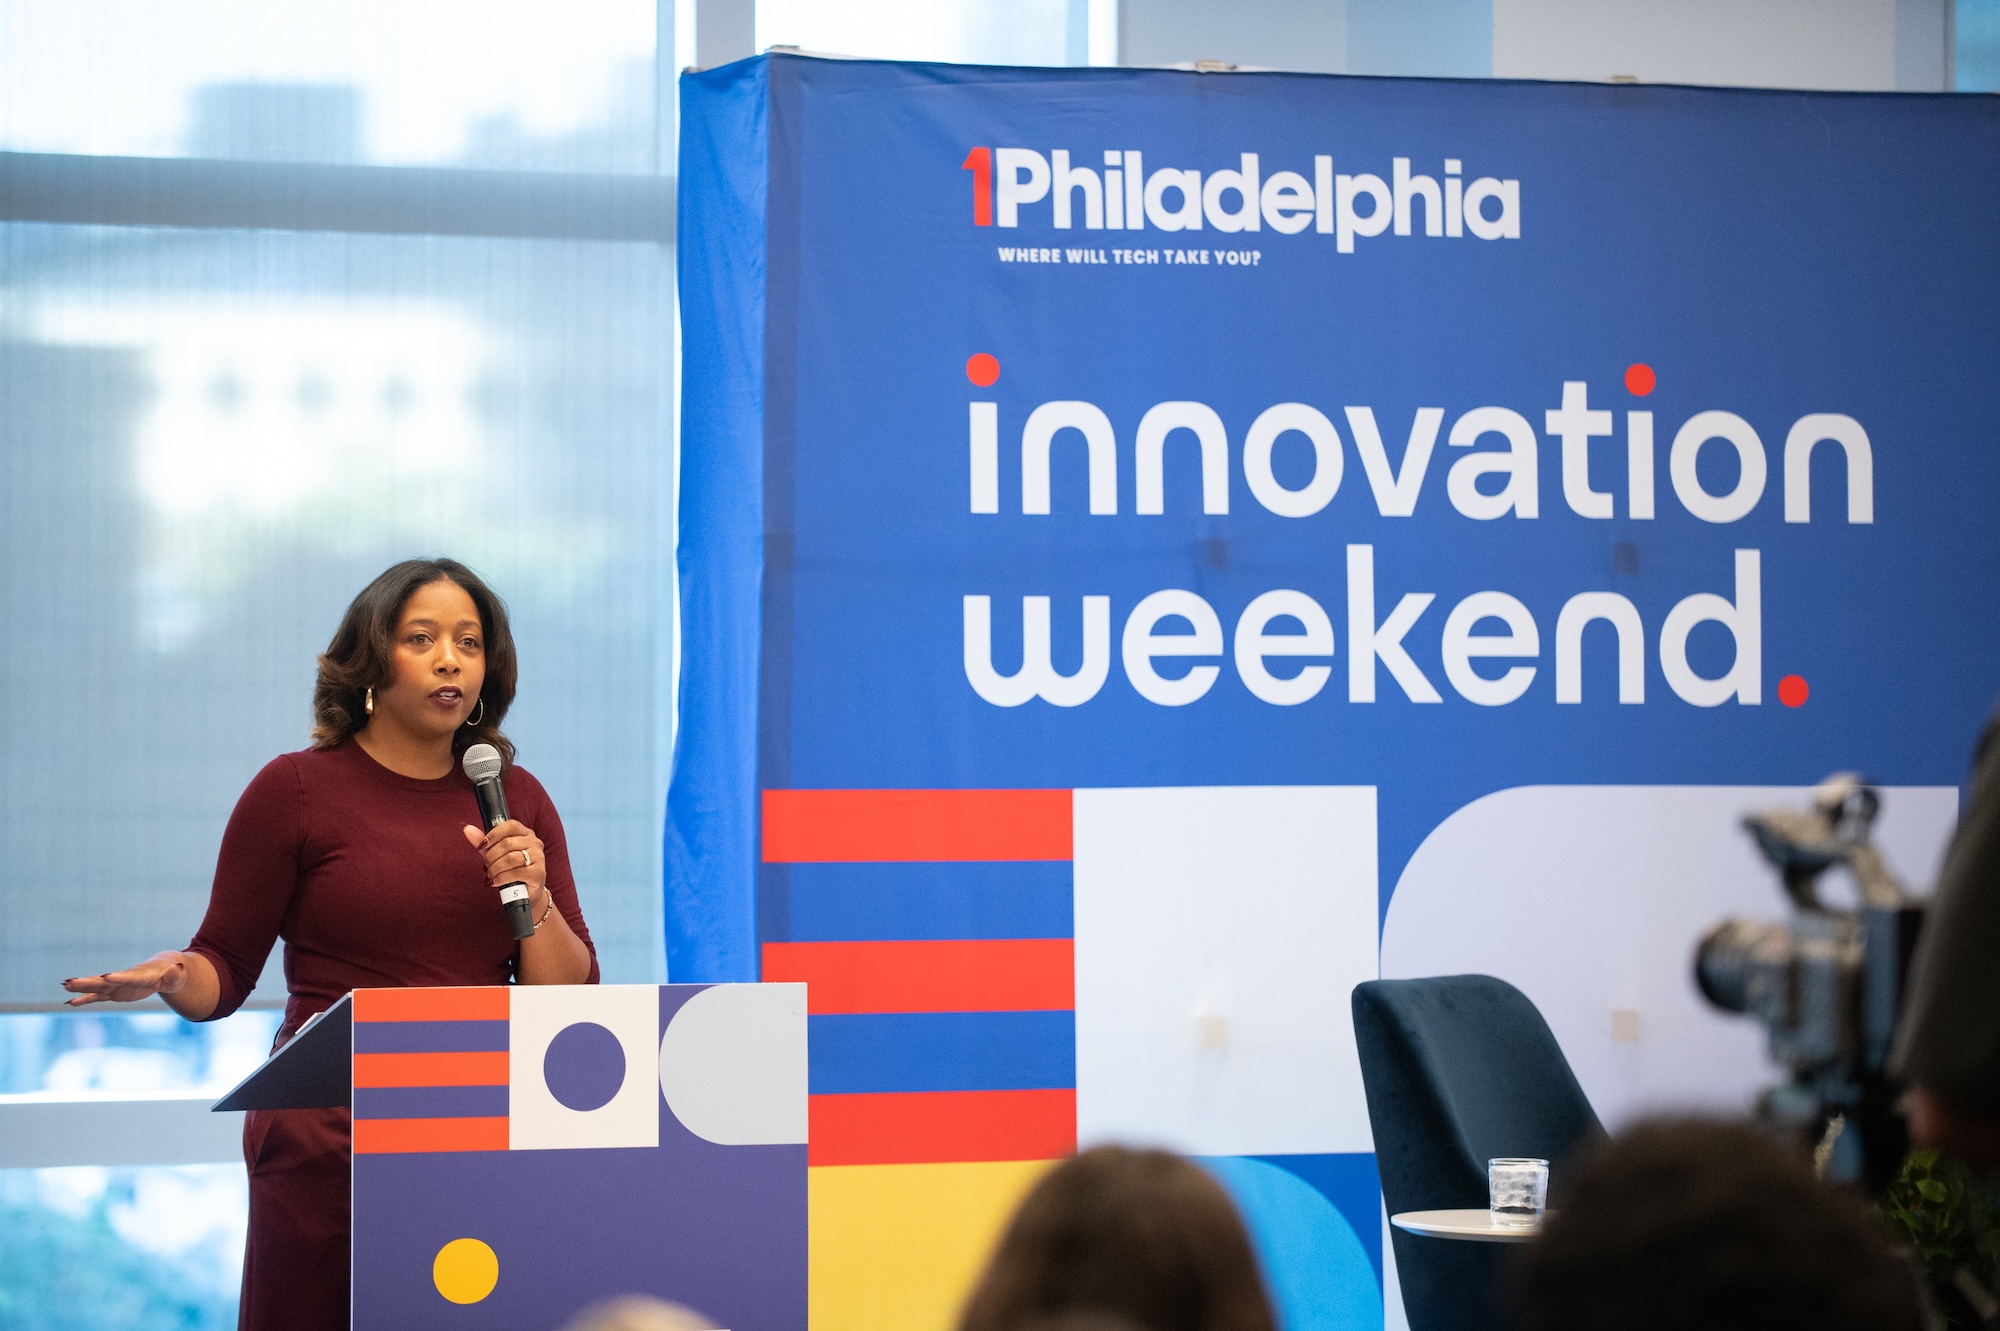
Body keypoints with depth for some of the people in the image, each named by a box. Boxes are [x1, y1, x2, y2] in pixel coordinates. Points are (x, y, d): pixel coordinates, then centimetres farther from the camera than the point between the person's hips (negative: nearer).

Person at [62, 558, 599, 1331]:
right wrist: (171, 979, -19)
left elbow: (568, 998, 10)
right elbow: (224, 970, 2)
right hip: (327, 1143, -3)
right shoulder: (297, 790, 1)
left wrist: (533, 899, -7)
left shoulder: (516, 801, 11)